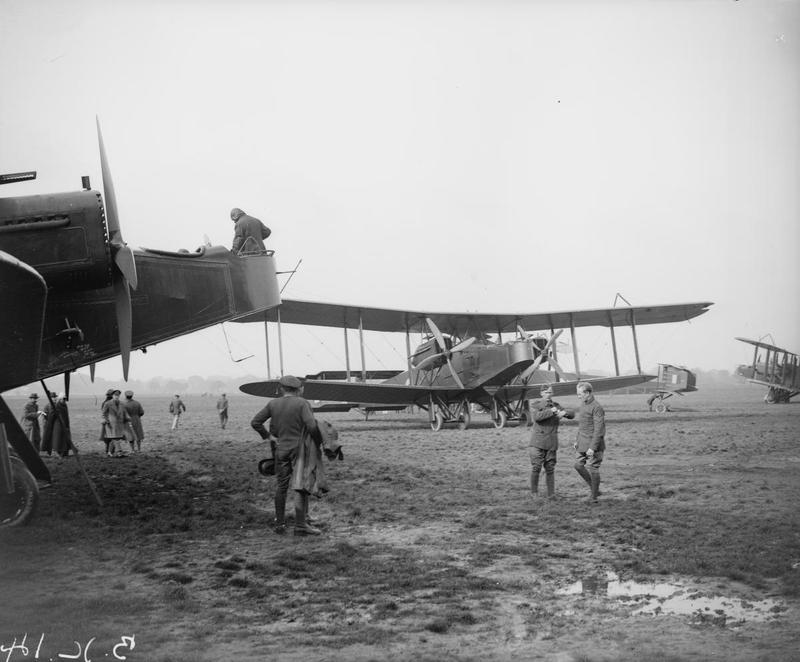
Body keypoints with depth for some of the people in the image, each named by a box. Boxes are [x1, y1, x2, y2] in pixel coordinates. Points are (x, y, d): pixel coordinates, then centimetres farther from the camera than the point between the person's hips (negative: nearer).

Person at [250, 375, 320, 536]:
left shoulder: (273, 404, 3)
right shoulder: (302, 403, -10)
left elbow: (255, 422, 7)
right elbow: (311, 426, -20)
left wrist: (267, 436, 19)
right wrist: (318, 435, 0)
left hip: (282, 449, 4)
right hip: (300, 449, -4)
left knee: (281, 486, 14)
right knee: (301, 486, -2)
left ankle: (280, 523, 19)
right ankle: (301, 525, -6)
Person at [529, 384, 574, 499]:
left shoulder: (556, 406, 11)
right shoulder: (535, 405, 2)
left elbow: (572, 414, 8)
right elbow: (537, 416, -17)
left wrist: (564, 412, -14)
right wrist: (550, 412, -22)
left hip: (552, 442, 3)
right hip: (538, 442, -3)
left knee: (550, 468, 2)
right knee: (536, 467, -7)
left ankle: (551, 493, 8)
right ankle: (534, 491, 8)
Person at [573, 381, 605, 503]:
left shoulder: (596, 408, -18)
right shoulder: (583, 404, 9)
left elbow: (599, 429, -21)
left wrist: (592, 447, -23)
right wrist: (577, 440, 18)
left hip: (594, 444, -9)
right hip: (583, 443, 9)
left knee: (593, 469, -2)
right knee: (578, 465, 11)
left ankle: (594, 496, 11)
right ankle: (595, 489, 24)